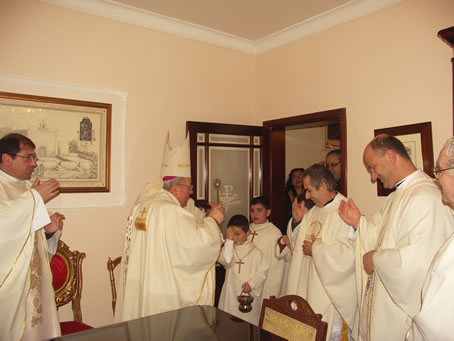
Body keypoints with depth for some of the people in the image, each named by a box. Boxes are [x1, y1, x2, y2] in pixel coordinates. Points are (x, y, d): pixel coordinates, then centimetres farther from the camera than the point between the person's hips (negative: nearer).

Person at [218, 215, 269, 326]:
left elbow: (263, 271, -1)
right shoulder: (228, 248, 2)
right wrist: (229, 241, -19)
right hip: (231, 293, 1)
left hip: (249, 294, -1)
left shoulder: (255, 252, -1)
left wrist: (252, 283, -13)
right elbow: (226, 261, -18)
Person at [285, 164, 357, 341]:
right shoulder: (313, 212, 11)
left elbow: (348, 254, -28)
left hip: (333, 293, -8)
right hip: (310, 291, 8)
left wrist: (315, 249, -15)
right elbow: (300, 243, 20)